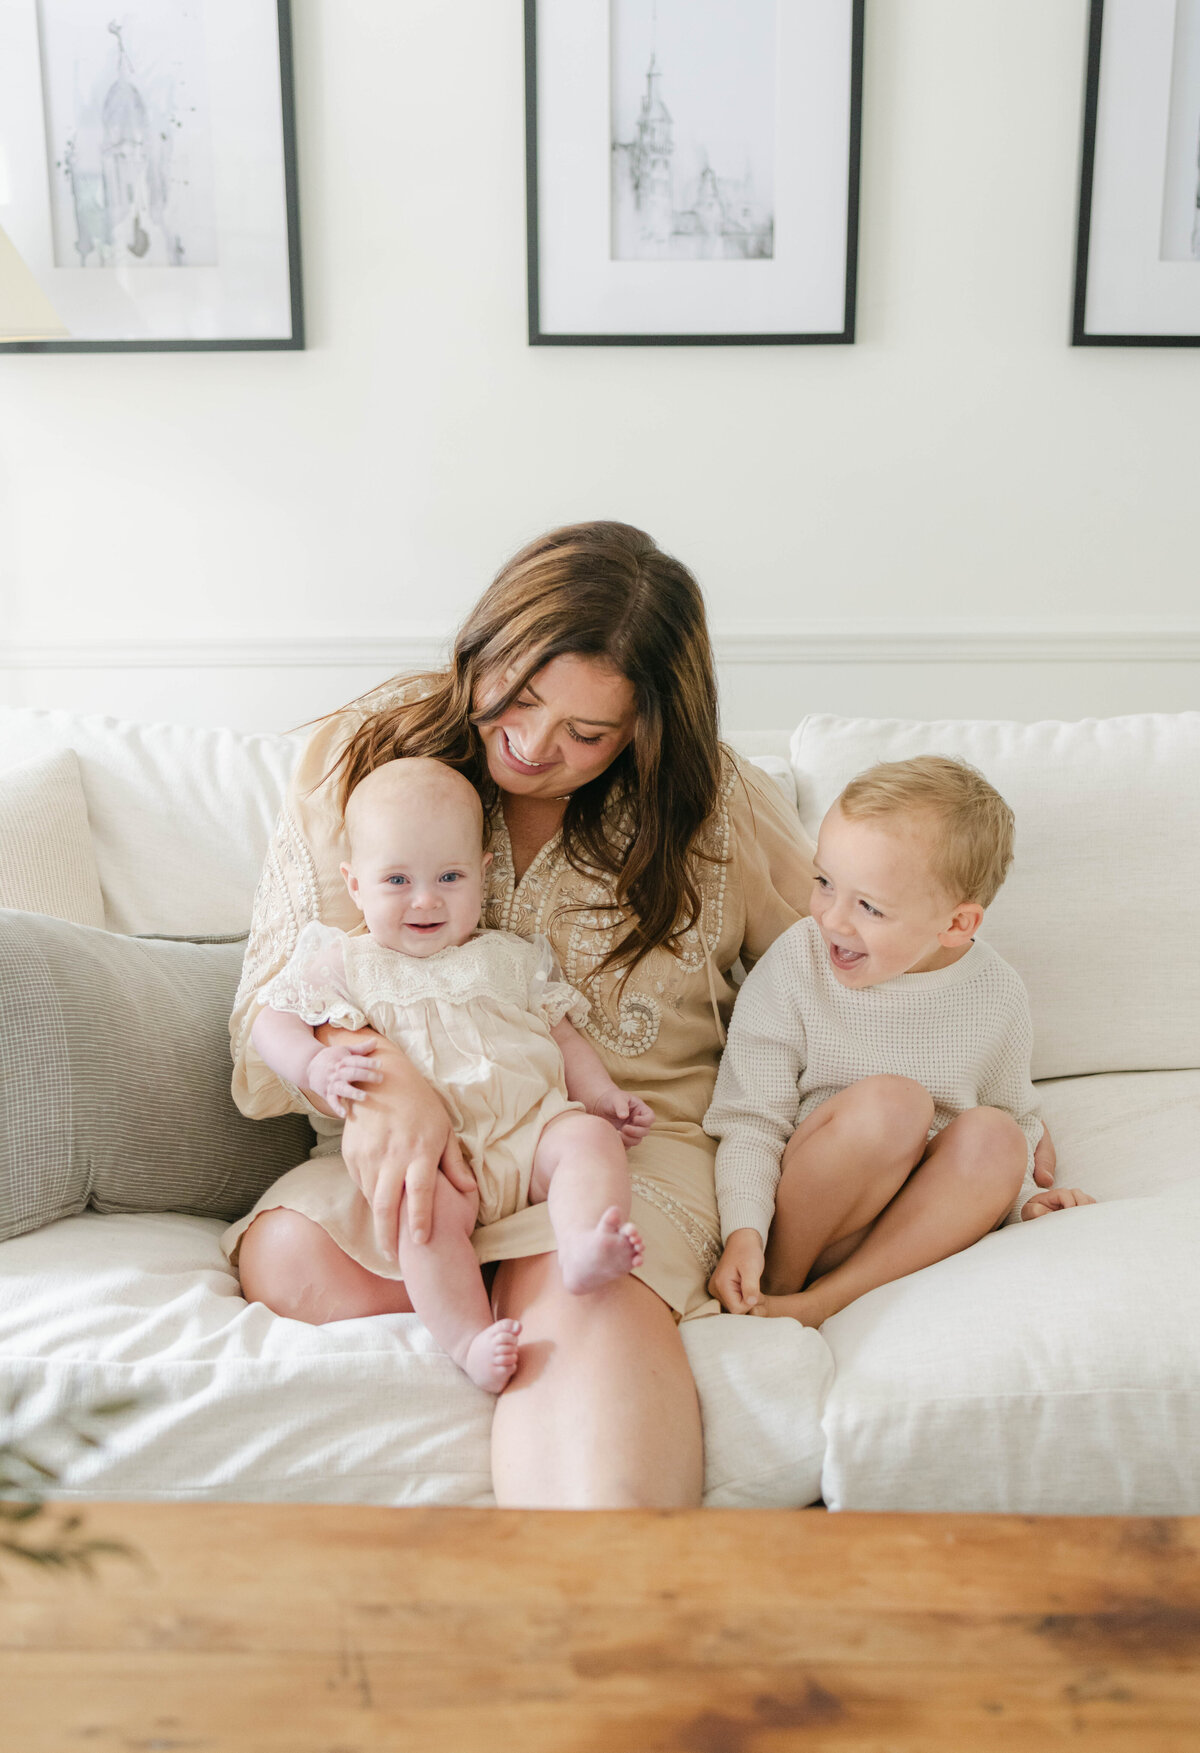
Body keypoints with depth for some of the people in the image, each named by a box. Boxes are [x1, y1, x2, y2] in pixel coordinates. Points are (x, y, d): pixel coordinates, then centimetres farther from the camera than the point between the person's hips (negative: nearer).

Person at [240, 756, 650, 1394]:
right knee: (426, 1206, -33)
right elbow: (272, 1019, 8)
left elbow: (561, 1031, 22)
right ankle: (470, 1340, -38)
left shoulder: (512, 958, 20)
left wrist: (599, 1095, 6)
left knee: (589, 1137, -27)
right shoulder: (346, 964, 13)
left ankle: (583, 1249, -49)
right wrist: (317, 1065, -13)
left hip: (534, 1124, 3)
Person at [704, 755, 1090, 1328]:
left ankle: (820, 1301, -25)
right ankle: (774, 1280, -13)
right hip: (795, 1224, -3)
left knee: (994, 1134, -24)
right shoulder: (795, 965, -12)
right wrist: (743, 1233, -25)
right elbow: (750, 1120, -12)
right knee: (891, 1102, -29)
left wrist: (1023, 1196, -2)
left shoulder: (997, 997, -3)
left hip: (918, 1222, 4)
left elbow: (1018, 1114, 16)